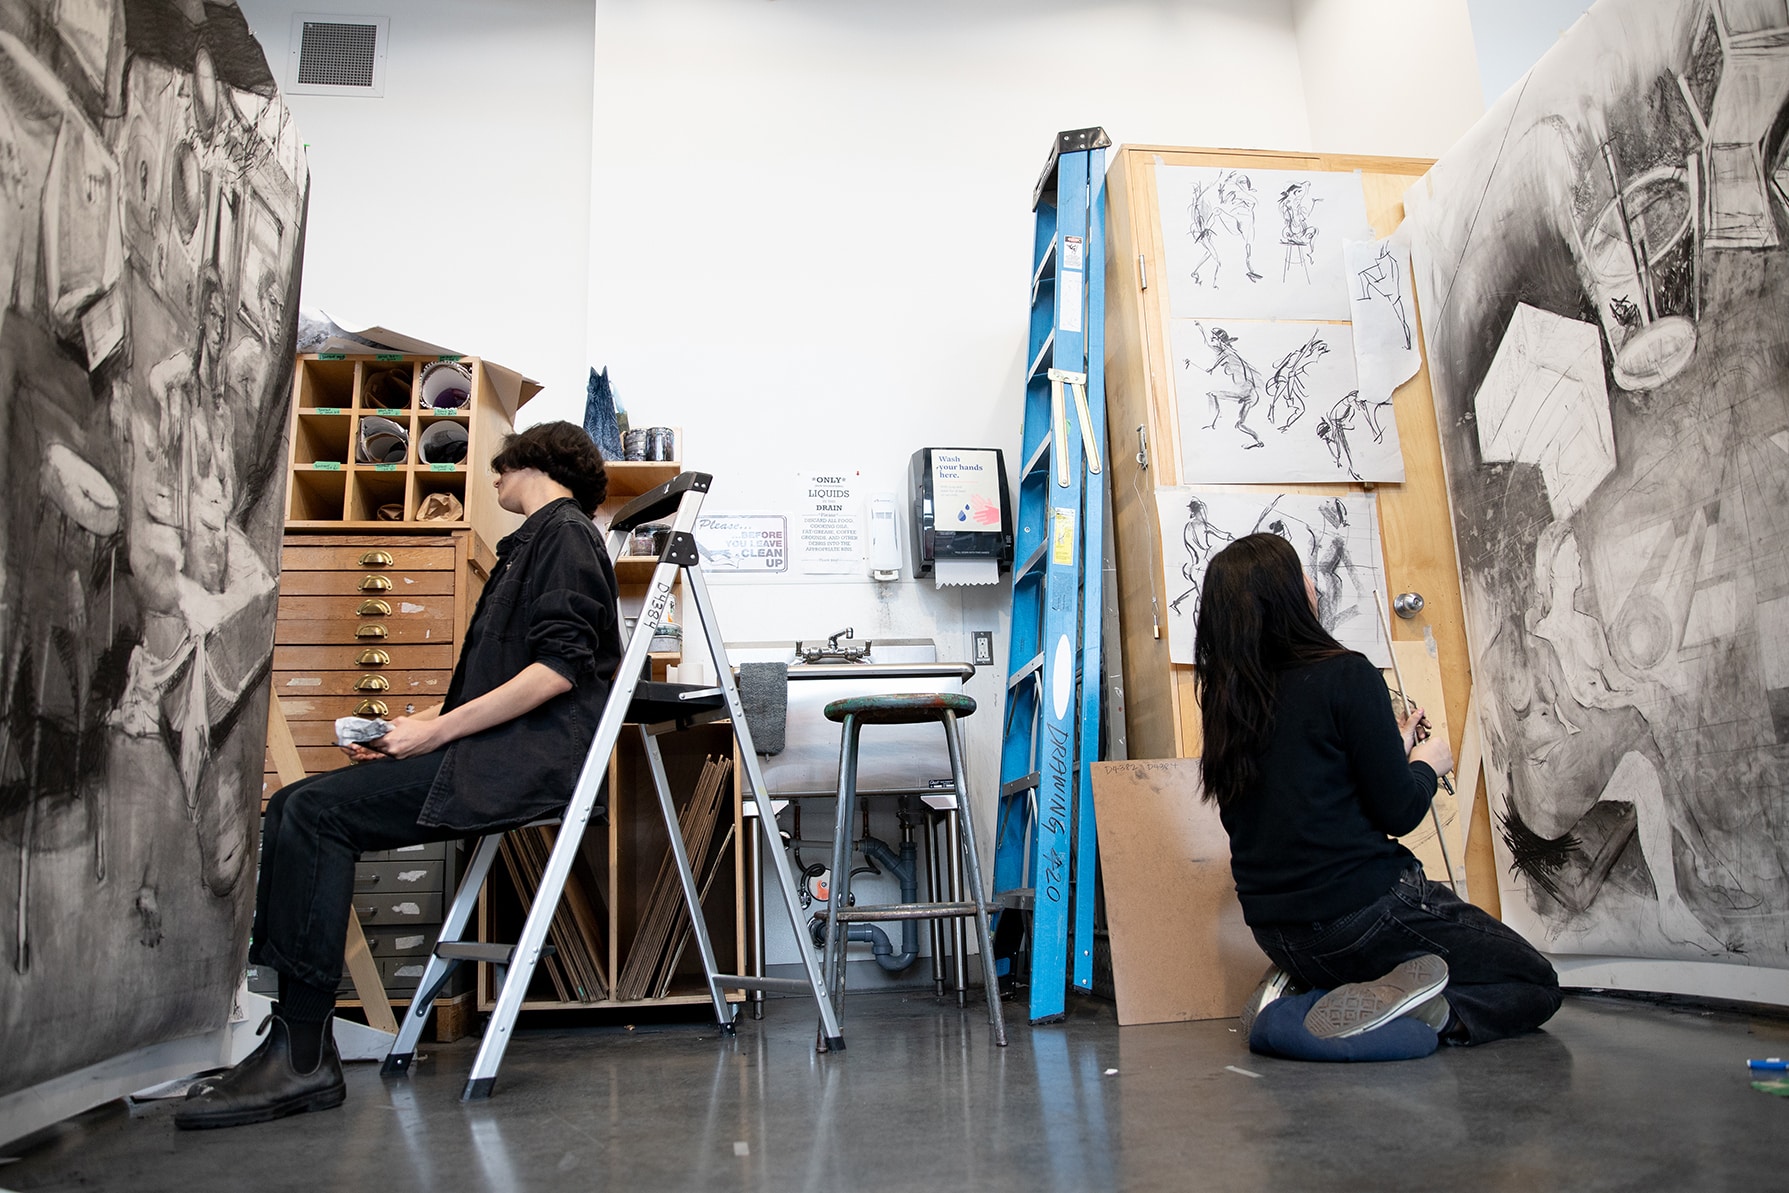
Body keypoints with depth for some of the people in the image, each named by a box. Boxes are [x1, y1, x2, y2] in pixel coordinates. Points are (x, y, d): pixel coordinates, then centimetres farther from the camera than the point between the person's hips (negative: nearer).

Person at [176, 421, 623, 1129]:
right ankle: (294, 1036, -4)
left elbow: (559, 667, -17)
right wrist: (415, 725, 12)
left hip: (528, 757, -10)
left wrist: (435, 731, -16)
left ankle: (303, 1059, -16)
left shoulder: (566, 534, -1)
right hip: (493, 754, 10)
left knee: (320, 810, -19)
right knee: (294, 806, 1)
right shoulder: (530, 545, 30)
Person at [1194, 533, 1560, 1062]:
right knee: (1536, 984, 15)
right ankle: (1389, 1001, -11)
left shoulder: (1223, 697, 3)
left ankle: (1298, 1001, 4)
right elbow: (1398, 812, -12)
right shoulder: (1345, 674, -16)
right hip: (1364, 911, -7)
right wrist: (1427, 764, 9)